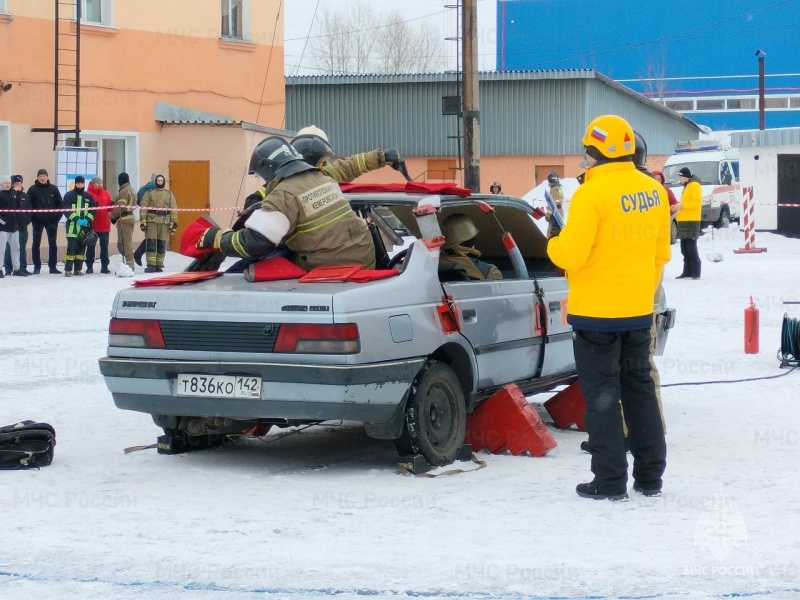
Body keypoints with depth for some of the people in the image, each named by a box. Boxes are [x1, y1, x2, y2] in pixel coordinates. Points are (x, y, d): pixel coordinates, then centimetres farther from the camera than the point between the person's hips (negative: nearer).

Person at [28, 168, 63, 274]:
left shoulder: (53, 189, 4)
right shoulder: (32, 189, -2)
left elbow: (60, 204, 6)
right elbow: (28, 205, -4)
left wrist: (58, 216, -4)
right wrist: (32, 217, -12)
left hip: (52, 220, 2)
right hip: (38, 221, -2)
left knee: (53, 244, 4)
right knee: (36, 244, 2)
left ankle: (53, 267, 10)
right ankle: (37, 267, 9)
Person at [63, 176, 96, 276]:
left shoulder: (88, 196, 11)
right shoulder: (69, 195, 0)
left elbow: (93, 210, 8)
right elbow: (67, 210, -8)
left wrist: (87, 220, -9)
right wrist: (77, 219, -18)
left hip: (85, 227, 4)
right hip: (72, 226, -4)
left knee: (81, 248, 6)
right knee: (71, 247, -10)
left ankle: (78, 269, 13)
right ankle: (68, 270, -8)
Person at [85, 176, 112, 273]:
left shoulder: (106, 194, 9)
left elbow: (109, 208, 9)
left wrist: (112, 205, -13)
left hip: (105, 224, 4)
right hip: (92, 224, -4)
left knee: (104, 246, 7)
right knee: (91, 246, 4)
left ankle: (104, 266, 12)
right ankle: (89, 266, 11)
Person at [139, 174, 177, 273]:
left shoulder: (169, 195, 11)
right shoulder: (149, 193, 7)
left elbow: (173, 210, 8)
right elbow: (144, 208, 2)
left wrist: (173, 223, 0)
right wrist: (143, 220, -8)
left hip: (164, 223, 2)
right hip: (151, 221, -1)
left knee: (162, 245, 4)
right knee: (151, 244, -7)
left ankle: (159, 265, 11)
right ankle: (150, 265, -7)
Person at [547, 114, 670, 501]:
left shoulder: (592, 193, -17)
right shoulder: (653, 191, 5)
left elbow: (571, 253, -20)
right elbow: (660, 253, 12)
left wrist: (553, 243, 2)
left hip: (596, 311, -6)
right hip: (639, 310, 6)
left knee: (602, 396, 1)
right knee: (639, 389, 16)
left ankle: (610, 482, 2)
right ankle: (650, 476, 20)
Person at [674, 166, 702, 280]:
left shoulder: (694, 186, -8)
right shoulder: (686, 186, 22)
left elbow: (697, 202, -18)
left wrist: (682, 205, -17)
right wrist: (678, 207, 12)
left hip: (691, 221, -10)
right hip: (683, 221, 10)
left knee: (691, 248, -11)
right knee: (684, 249, 9)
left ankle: (695, 273, -10)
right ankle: (687, 272, 12)